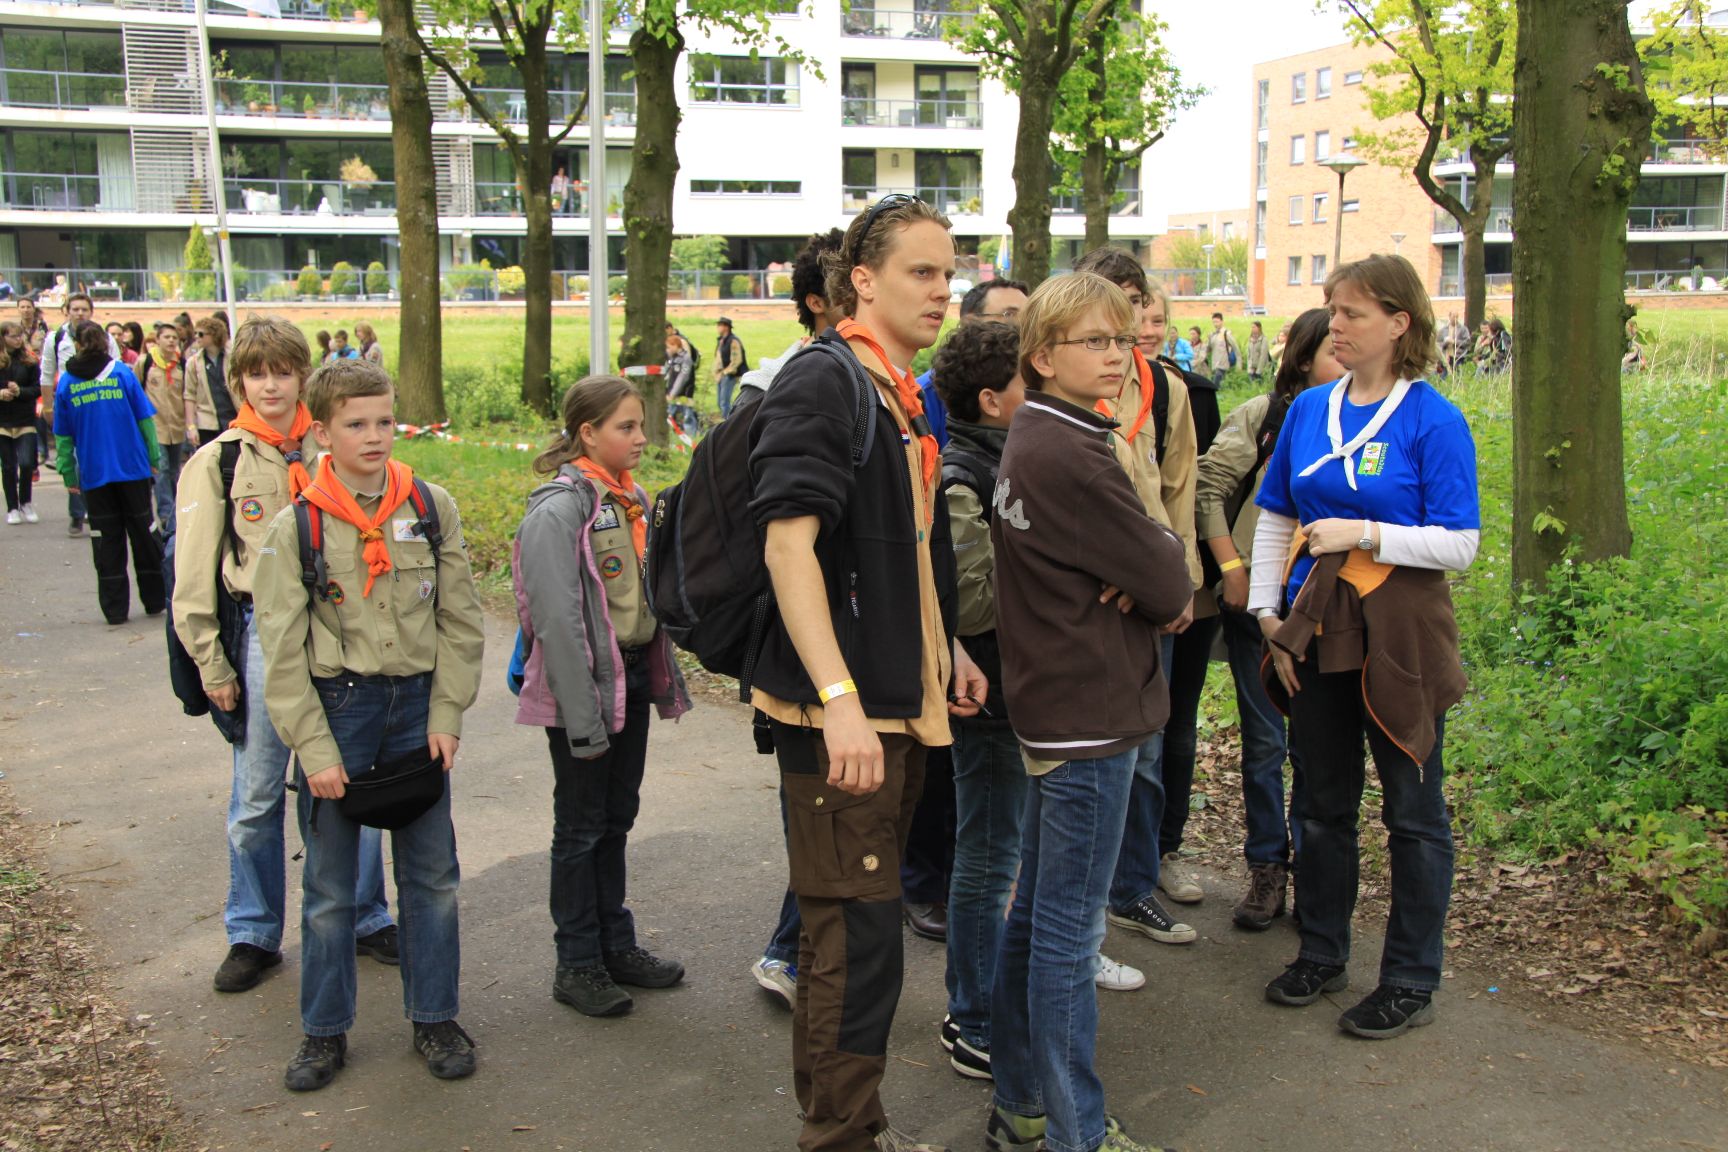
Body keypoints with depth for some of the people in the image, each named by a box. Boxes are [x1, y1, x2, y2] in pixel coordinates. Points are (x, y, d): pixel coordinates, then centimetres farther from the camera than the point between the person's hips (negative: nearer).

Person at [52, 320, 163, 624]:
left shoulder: (66, 382, -1)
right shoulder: (122, 373, -2)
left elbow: (64, 435, 1)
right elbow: (145, 419, -3)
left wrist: (68, 474, 7)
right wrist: (154, 458, 3)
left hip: (94, 473, 0)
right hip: (133, 467, 0)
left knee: (106, 539, 7)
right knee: (142, 530, 12)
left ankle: (115, 608, 7)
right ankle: (154, 600, 18)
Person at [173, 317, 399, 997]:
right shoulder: (218, 462, 1)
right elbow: (194, 576, 1)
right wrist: (212, 666, -3)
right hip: (265, 634, -2)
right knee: (257, 795, 5)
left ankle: (365, 919, 24)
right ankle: (253, 934, 21)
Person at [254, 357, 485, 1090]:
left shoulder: (430, 507, -2)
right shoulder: (296, 526, -7)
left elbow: (461, 619, 2)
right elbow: (282, 652, -7)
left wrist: (446, 714, -5)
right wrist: (314, 749, -11)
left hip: (418, 705, 2)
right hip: (337, 706, -1)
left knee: (431, 873, 9)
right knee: (330, 885, 9)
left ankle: (434, 1019, 25)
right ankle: (325, 1032, 24)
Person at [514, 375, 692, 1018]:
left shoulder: (632, 499, 9)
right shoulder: (559, 509, -17)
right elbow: (559, 621, -20)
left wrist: (663, 677, 15)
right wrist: (582, 717, -21)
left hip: (633, 676, 8)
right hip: (586, 683, -7)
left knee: (616, 819, 17)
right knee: (581, 827, 4)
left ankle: (617, 945, 29)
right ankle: (577, 965, 16)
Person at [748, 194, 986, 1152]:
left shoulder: (902, 399, 15)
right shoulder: (820, 383, -14)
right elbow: (788, 542, -24)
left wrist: (947, 654, 23)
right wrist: (838, 698, -30)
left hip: (900, 705, 10)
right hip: (838, 712, -9)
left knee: (858, 923, 18)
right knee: (857, 935, -3)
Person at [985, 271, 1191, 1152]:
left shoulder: (1029, 440, 11)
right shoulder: (1071, 456, -19)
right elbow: (1168, 586, -17)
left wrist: (1146, 565, -9)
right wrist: (1167, 557, 4)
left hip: (1051, 707, 10)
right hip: (1091, 716, -10)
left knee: (1035, 912, 17)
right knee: (1070, 930, 0)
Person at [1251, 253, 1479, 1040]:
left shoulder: (1433, 420, -10)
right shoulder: (1309, 409, 5)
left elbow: (1459, 545, -13)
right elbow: (1274, 516, 13)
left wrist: (1364, 533, -23)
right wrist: (1267, 609, 4)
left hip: (1399, 634, -5)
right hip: (1317, 629, 5)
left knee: (1412, 810, 7)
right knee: (1324, 801, 15)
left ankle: (1411, 981, 20)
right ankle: (1322, 954, 32)